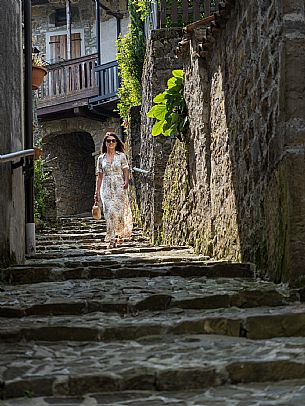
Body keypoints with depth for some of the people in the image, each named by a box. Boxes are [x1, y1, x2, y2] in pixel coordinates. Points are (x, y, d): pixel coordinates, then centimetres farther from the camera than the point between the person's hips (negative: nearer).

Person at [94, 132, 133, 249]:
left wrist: (126, 181, -20)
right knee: (109, 212, -8)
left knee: (119, 210, -7)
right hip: (106, 188, 1)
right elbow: (99, 176, 13)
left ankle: (120, 235, 12)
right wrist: (97, 192, 10)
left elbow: (125, 171, 1)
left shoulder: (121, 156, 5)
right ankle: (111, 239, -6)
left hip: (119, 187, -1)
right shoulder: (101, 158, 10)